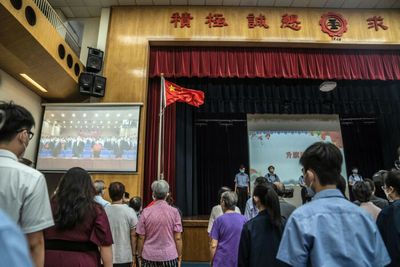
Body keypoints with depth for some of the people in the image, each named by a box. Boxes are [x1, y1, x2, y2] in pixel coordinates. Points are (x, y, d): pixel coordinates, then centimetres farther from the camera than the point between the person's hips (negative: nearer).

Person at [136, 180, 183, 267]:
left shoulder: (146, 212, -6)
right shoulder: (174, 212, -8)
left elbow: (141, 238, -2)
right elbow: (178, 238, -6)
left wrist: (140, 255, 11)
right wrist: (179, 256, 5)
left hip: (149, 257, 1)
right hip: (170, 257, 0)